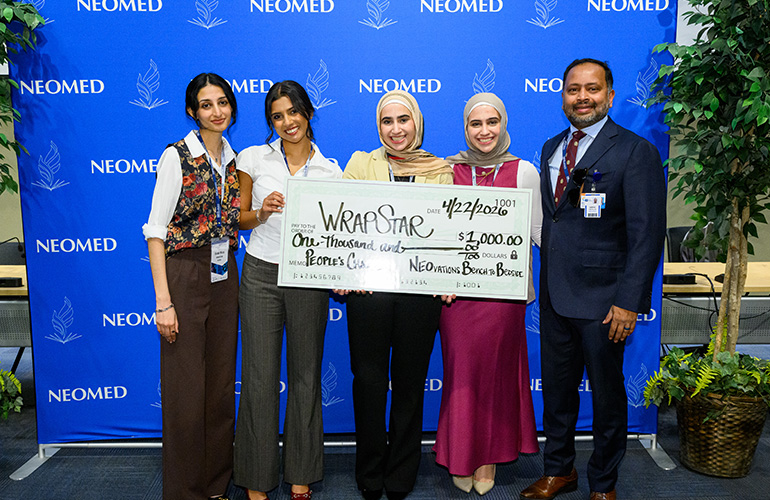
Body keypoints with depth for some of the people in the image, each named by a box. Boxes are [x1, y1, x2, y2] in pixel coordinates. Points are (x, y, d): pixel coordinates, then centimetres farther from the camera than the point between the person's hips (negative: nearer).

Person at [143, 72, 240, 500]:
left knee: (221, 385, 12)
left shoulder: (235, 160, 10)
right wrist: (163, 300, -17)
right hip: (185, 276, -6)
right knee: (186, 392, 0)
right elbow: (155, 229, -12)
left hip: (224, 280, 6)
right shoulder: (178, 156, -7)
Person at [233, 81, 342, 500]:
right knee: (260, 375, 1)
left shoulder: (329, 170, 5)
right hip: (261, 273, -1)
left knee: (305, 375, 9)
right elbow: (241, 219, 9)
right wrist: (263, 211, -12)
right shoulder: (254, 158, 2)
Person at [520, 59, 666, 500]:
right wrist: (544, 283, 7)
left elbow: (647, 235, -13)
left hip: (601, 299, -5)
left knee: (607, 394, 10)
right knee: (557, 388, 17)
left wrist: (628, 302, -18)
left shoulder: (636, 152, -9)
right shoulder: (551, 149, 11)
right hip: (554, 295, 6)